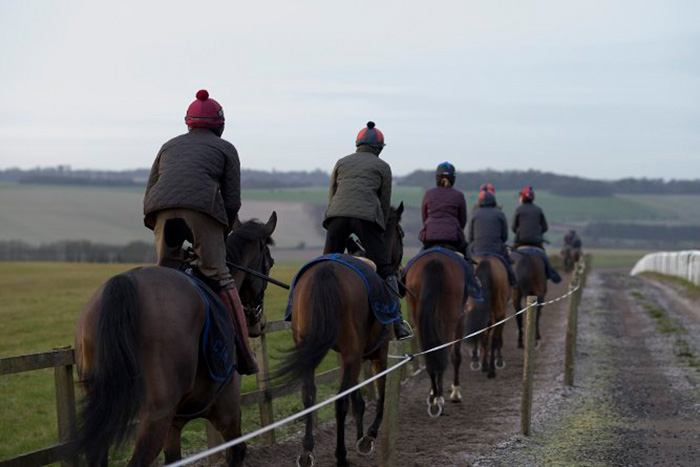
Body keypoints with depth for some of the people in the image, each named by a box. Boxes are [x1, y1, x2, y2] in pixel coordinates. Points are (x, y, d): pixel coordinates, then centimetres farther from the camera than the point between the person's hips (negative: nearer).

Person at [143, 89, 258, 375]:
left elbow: (149, 194, 27)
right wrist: (221, 236, 23)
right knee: (219, 278, -3)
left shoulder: (169, 146, 33)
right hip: (203, 207, -3)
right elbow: (233, 201, 13)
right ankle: (244, 356, -4)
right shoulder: (225, 149, 23)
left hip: (162, 210, 3)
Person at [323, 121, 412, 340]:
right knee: (384, 267, 0)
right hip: (367, 215, -2)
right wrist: (379, 230, 27)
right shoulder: (382, 167, 18)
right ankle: (397, 321, -7)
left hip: (337, 215, 2)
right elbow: (385, 204, 16)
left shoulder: (342, 162, 25)